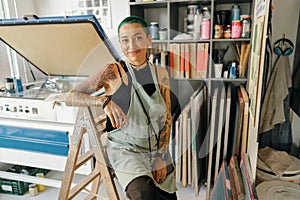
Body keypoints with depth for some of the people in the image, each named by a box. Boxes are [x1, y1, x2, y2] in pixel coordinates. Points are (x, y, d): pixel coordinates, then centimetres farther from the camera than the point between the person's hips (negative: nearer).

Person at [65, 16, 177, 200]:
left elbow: (167, 117, 4)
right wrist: (104, 101, -27)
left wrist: (161, 156, -2)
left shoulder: (160, 74, 1)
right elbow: (71, 97, -10)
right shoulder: (113, 72, -10)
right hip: (124, 149, -4)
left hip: (157, 149, 5)